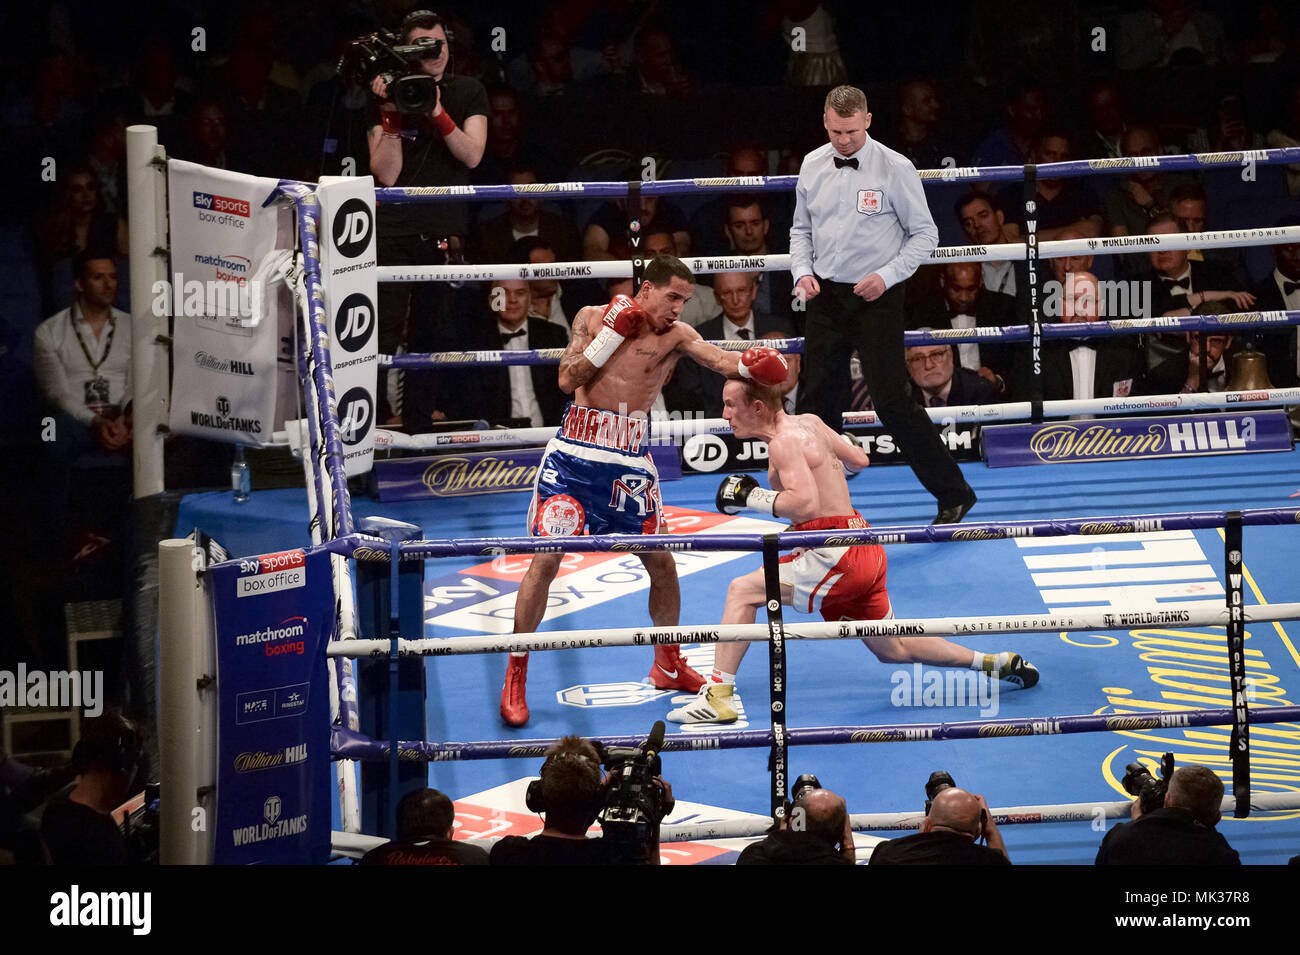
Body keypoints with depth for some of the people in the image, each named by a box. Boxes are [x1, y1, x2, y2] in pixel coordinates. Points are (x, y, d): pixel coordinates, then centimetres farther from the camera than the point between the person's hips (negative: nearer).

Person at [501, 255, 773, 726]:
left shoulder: (675, 335, 0)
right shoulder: (593, 317, 1)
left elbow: (720, 359, -17)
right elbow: (568, 379, -7)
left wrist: (749, 365, -39)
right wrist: (613, 334, -12)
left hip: (630, 459, 2)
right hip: (574, 455, -2)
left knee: (661, 561, 6)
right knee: (546, 559, -9)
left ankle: (668, 665, 29)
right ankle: (514, 679, -2)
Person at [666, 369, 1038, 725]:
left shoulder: (784, 442, -15)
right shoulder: (809, 422, 12)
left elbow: (805, 504, -28)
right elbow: (859, 460, 25)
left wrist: (751, 497, -17)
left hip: (836, 555, -10)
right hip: (865, 555, 10)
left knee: (742, 591, -13)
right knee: (892, 649, 26)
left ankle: (718, 694, -17)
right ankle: (999, 663, 31)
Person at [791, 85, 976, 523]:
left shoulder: (894, 169, -9)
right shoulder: (812, 167, 5)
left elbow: (924, 235, -4)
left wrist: (886, 276, -15)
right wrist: (803, 272, 0)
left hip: (876, 299, -5)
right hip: (826, 297, 5)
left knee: (891, 401, -11)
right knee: (817, 400, 9)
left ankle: (953, 494, -2)